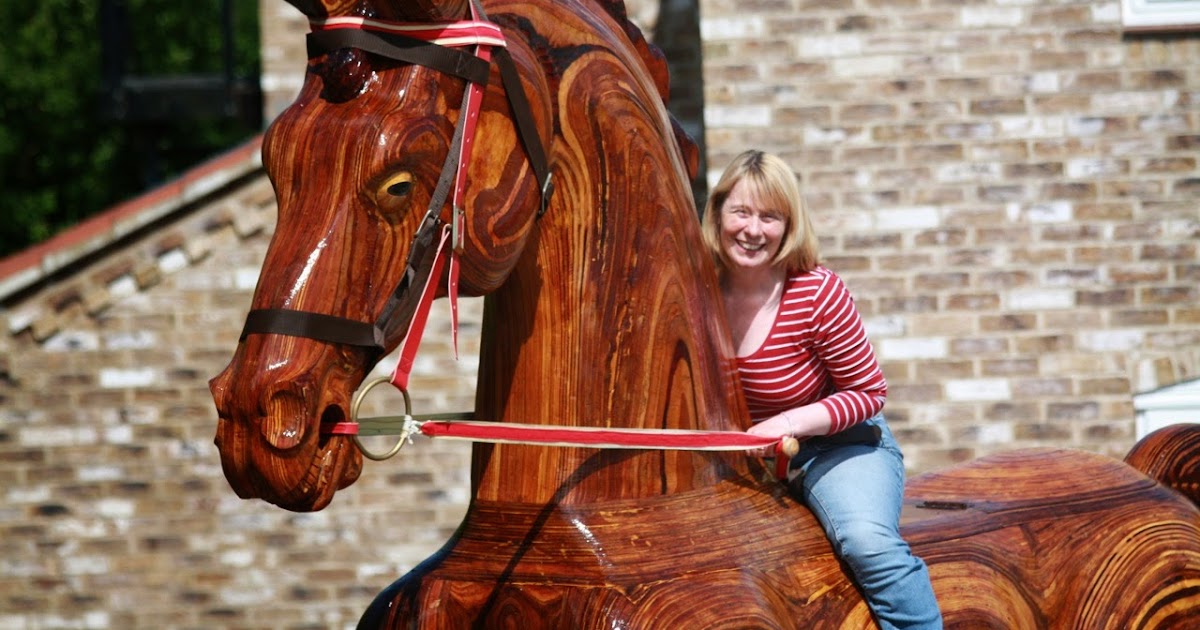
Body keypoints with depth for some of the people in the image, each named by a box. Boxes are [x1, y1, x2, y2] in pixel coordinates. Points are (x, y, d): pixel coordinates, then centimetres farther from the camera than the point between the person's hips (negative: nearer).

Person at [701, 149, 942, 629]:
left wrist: (789, 424, -23)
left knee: (869, 542, -32)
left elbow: (869, 394, -11)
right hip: (739, 455, 4)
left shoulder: (816, 293, -20)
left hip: (834, 445, -4)